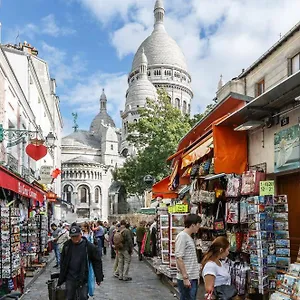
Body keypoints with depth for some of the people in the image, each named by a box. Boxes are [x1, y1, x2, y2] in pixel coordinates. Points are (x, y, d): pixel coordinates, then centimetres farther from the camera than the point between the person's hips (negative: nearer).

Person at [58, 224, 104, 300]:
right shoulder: (67, 245, 0)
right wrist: (61, 279, 12)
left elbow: (97, 262, -4)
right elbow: (63, 263, 10)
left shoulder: (88, 246, -10)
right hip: (70, 279, 3)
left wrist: (99, 278, -4)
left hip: (83, 279, -3)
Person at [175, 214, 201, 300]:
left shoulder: (189, 237, 14)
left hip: (193, 277, 9)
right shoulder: (182, 236, -14)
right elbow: (179, 258, -19)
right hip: (186, 279, -9)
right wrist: (185, 278, -21)